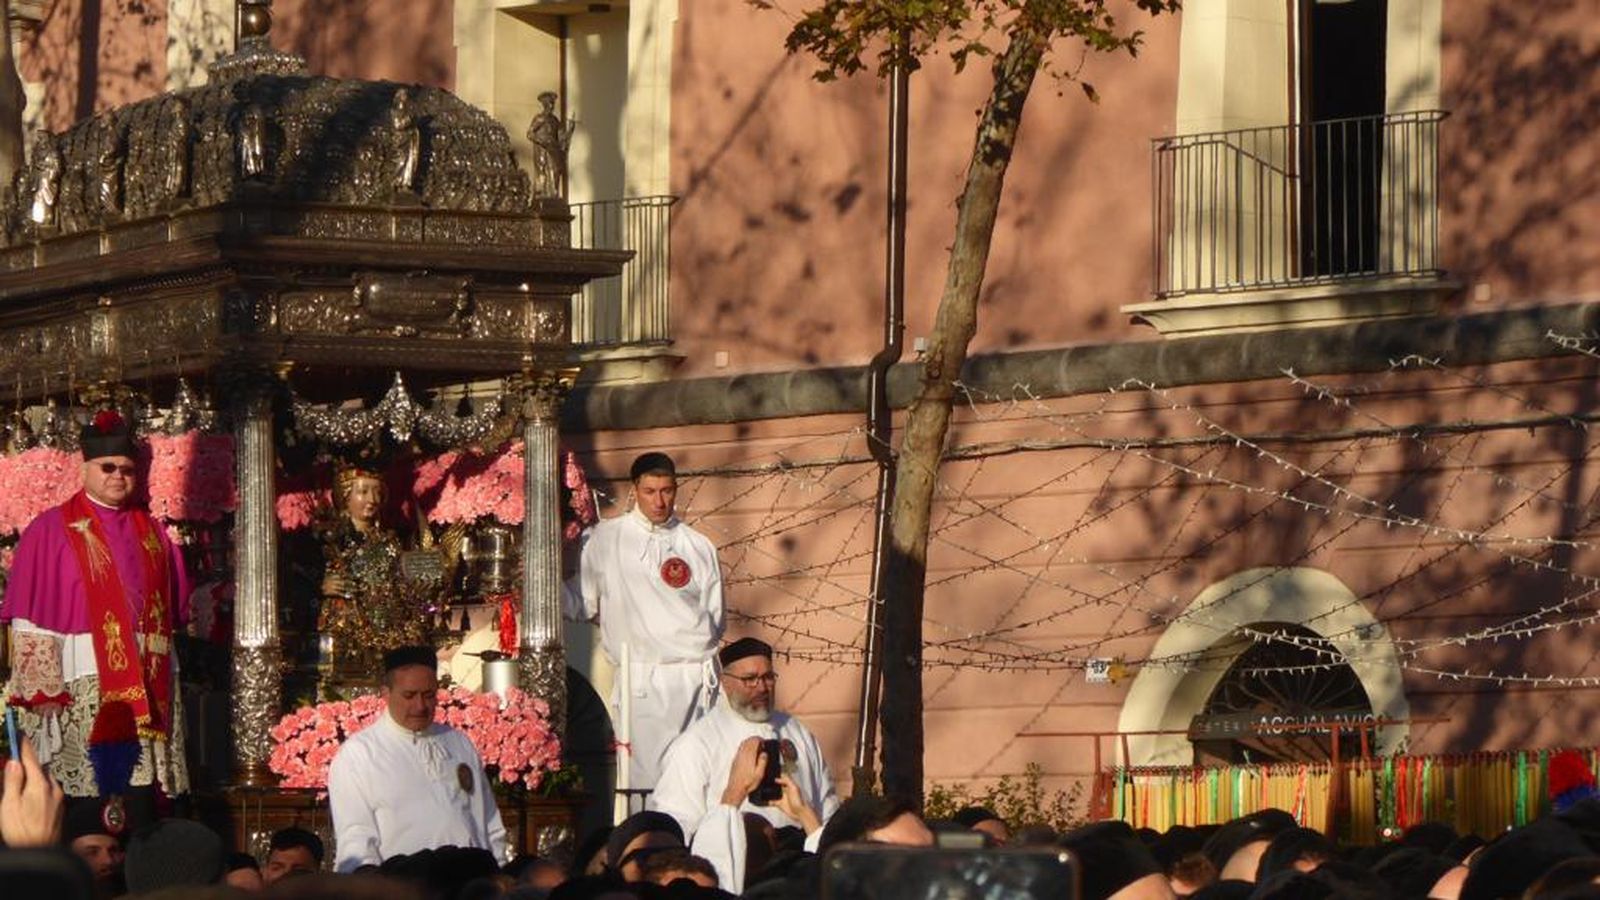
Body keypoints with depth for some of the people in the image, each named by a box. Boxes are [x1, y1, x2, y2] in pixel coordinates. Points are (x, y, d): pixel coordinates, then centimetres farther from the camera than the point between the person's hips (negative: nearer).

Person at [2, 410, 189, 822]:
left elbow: (177, 606, 20)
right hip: (81, 683, -4)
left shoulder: (151, 532, 16)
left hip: (147, 680, 4)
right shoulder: (51, 530, 2)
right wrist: (42, 682, -12)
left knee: (143, 788, 1)